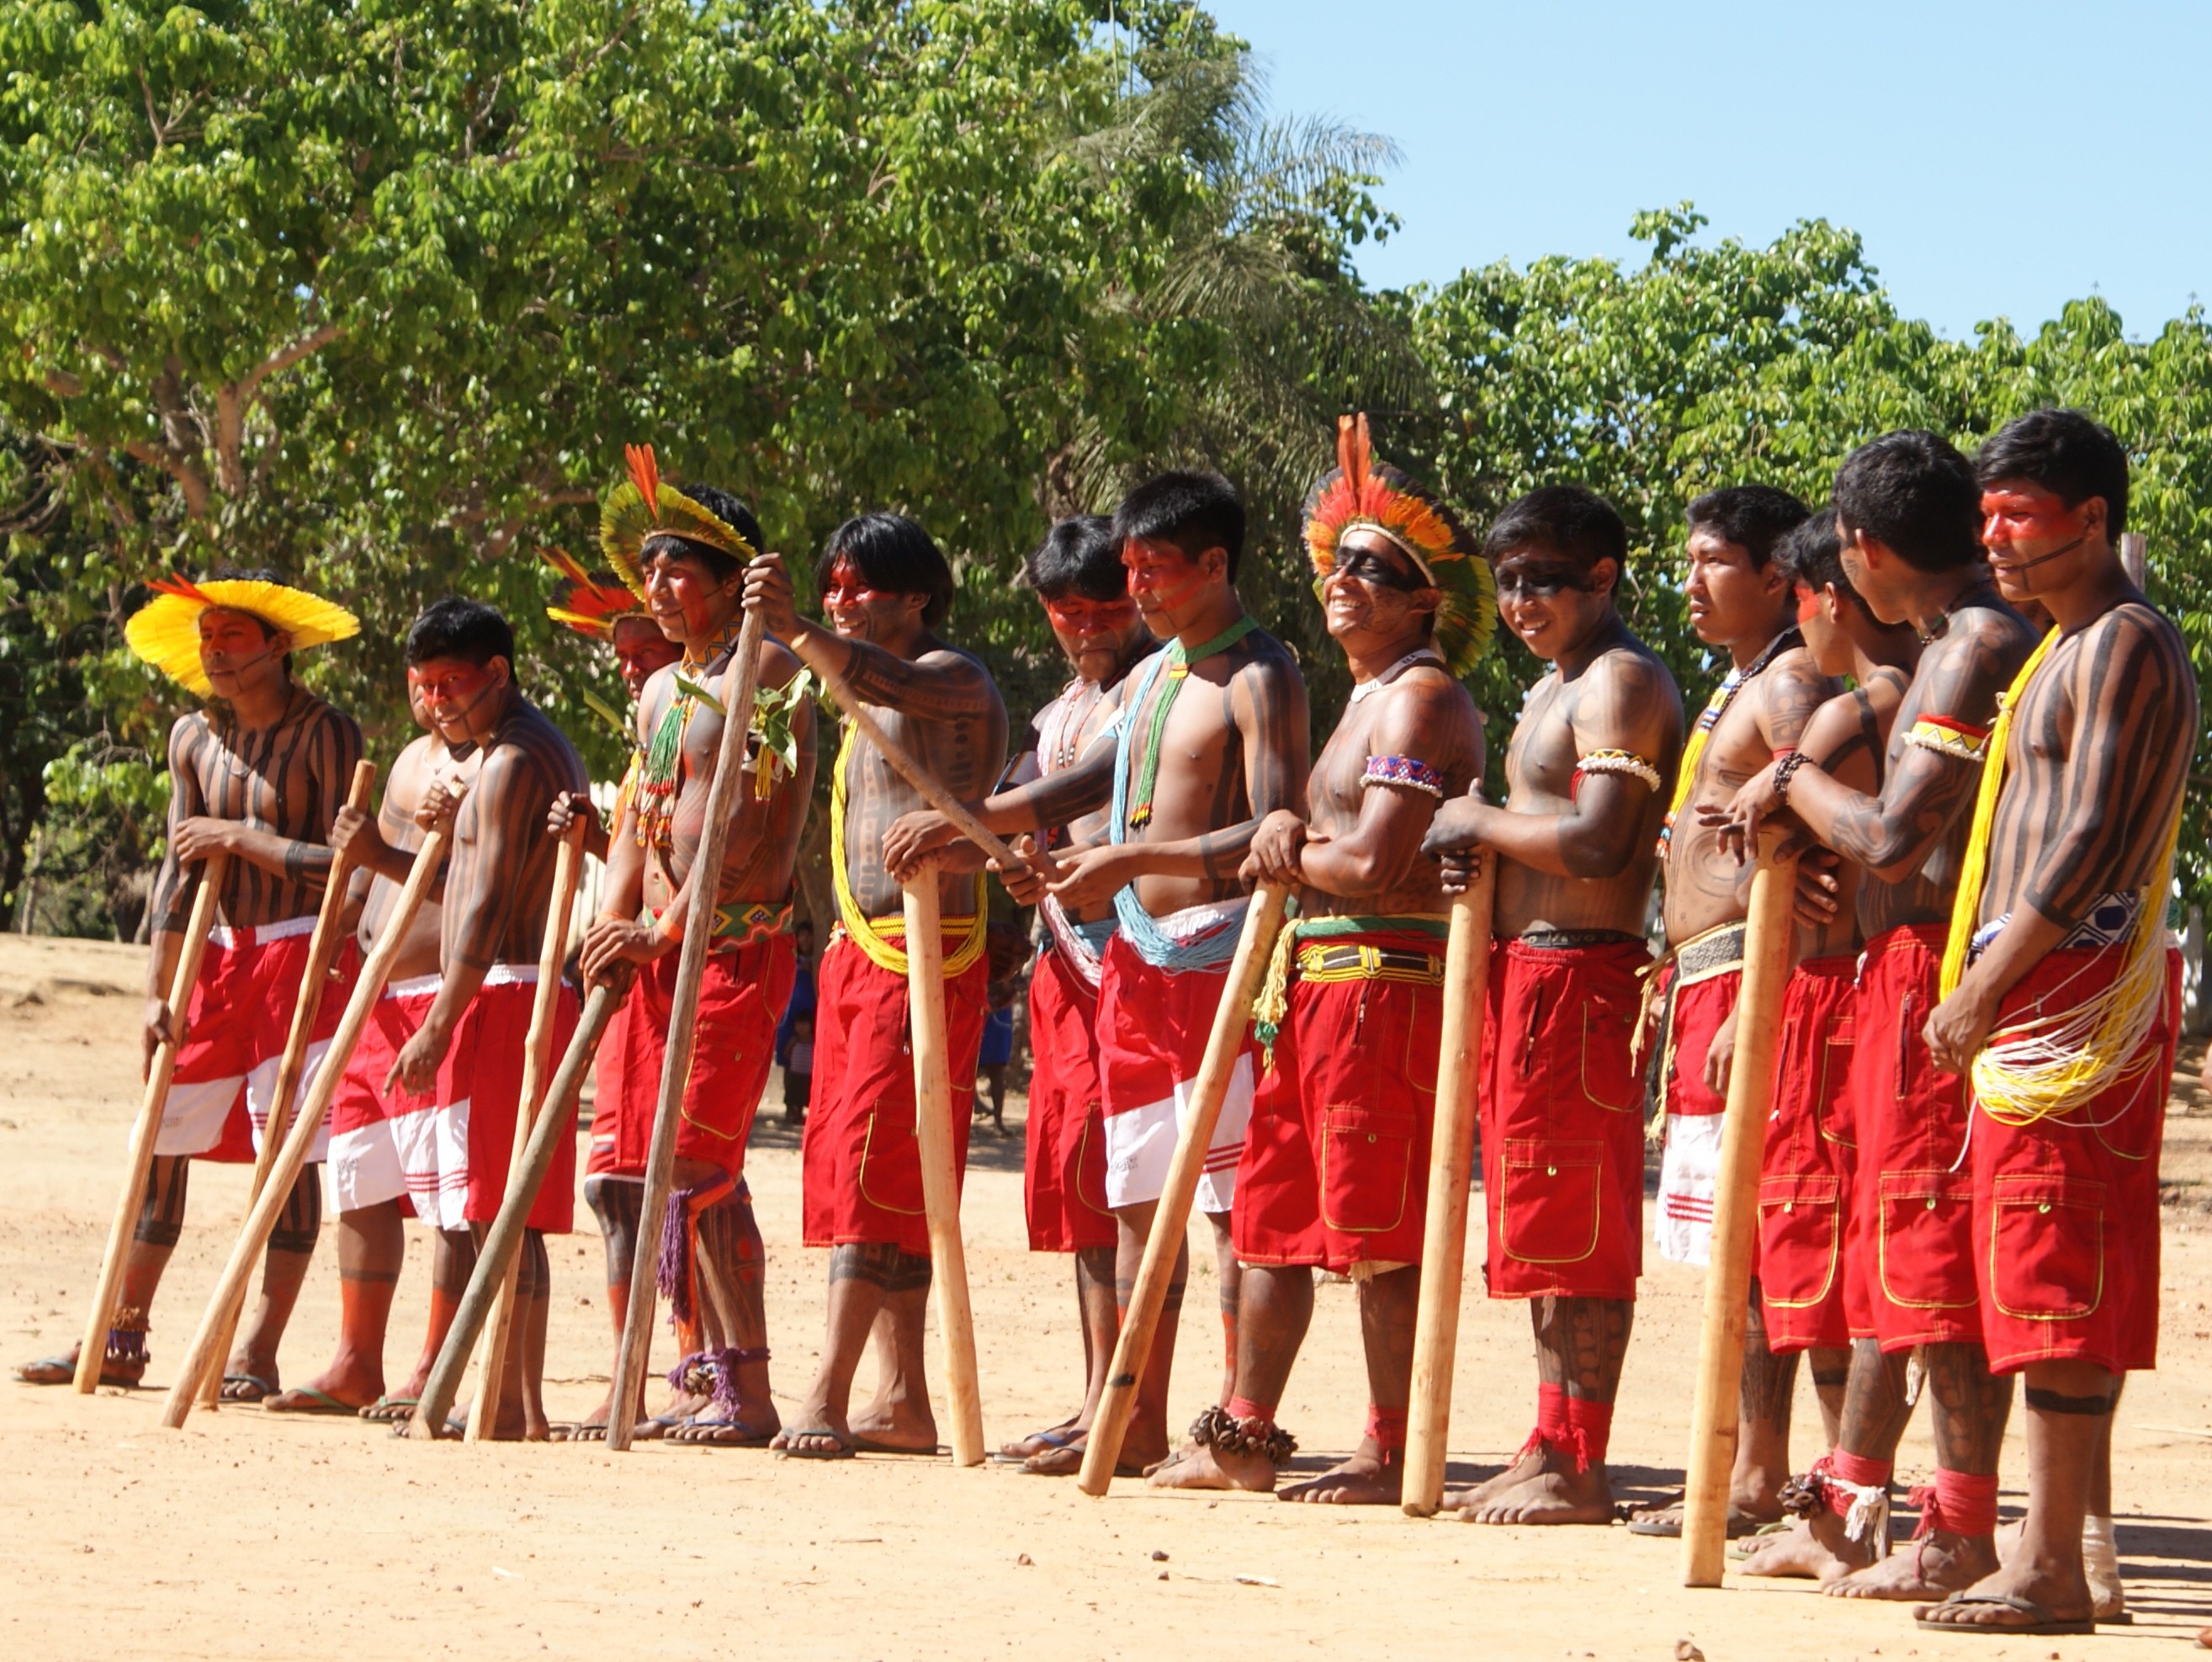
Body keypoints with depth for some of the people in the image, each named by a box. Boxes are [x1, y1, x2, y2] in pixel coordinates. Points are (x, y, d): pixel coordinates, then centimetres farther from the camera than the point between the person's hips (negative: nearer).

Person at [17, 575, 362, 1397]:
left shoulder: (326, 735, -9)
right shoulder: (194, 737, 7)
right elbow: (178, 868, 5)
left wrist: (237, 837, -13)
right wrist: (158, 993, -1)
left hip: (303, 955, -6)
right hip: (216, 958, 6)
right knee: (161, 1138, 5)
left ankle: (256, 1352, -3)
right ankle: (121, 1338, 12)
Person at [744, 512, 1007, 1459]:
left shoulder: (953, 677, -8)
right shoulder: (865, 696, 21)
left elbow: (893, 681, -31)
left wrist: (802, 632, -47)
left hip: (925, 953, -10)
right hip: (856, 951, 10)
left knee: (872, 1165, -14)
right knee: (841, 1159, 7)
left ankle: (828, 1397, -18)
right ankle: (901, 1398, 10)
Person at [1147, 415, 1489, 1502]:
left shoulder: (1421, 699, -11)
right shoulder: (1366, 697, 22)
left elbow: (1374, 866, -20)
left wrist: (1291, 856, -2)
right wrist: (1283, 828, 1)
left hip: (1385, 981, -10)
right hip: (1313, 982, 10)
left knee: (1380, 1230, -8)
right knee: (1272, 1212, 13)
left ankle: (1394, 1455, -4)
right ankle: (1243, 1439, 19)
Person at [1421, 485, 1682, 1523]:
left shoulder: (1621, 682, -11)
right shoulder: (1553, 688, 21)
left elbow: (1596, 841, -22)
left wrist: (1481, 824, -9)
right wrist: (1480, 849, 6)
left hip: (1579, 974, -10)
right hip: (1521, 970, 10)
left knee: (1577, 1228, -9)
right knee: (1540, 1226, 12)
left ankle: (1577, 1470, -8)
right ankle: (1550, 1453, 16)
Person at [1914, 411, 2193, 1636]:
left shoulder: (2125, 647, -11)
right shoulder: (2067, 651, 21)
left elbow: (2093, 842, -20)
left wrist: (1986, 985, -22)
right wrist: (1987, 986, 19)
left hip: (2080, 988, -10)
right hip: (2037, 997, 10)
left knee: (2053, 1280, -12)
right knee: (2076, 1295, 10)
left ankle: (2053, 1570, -14)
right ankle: (2065, 1554, 13)